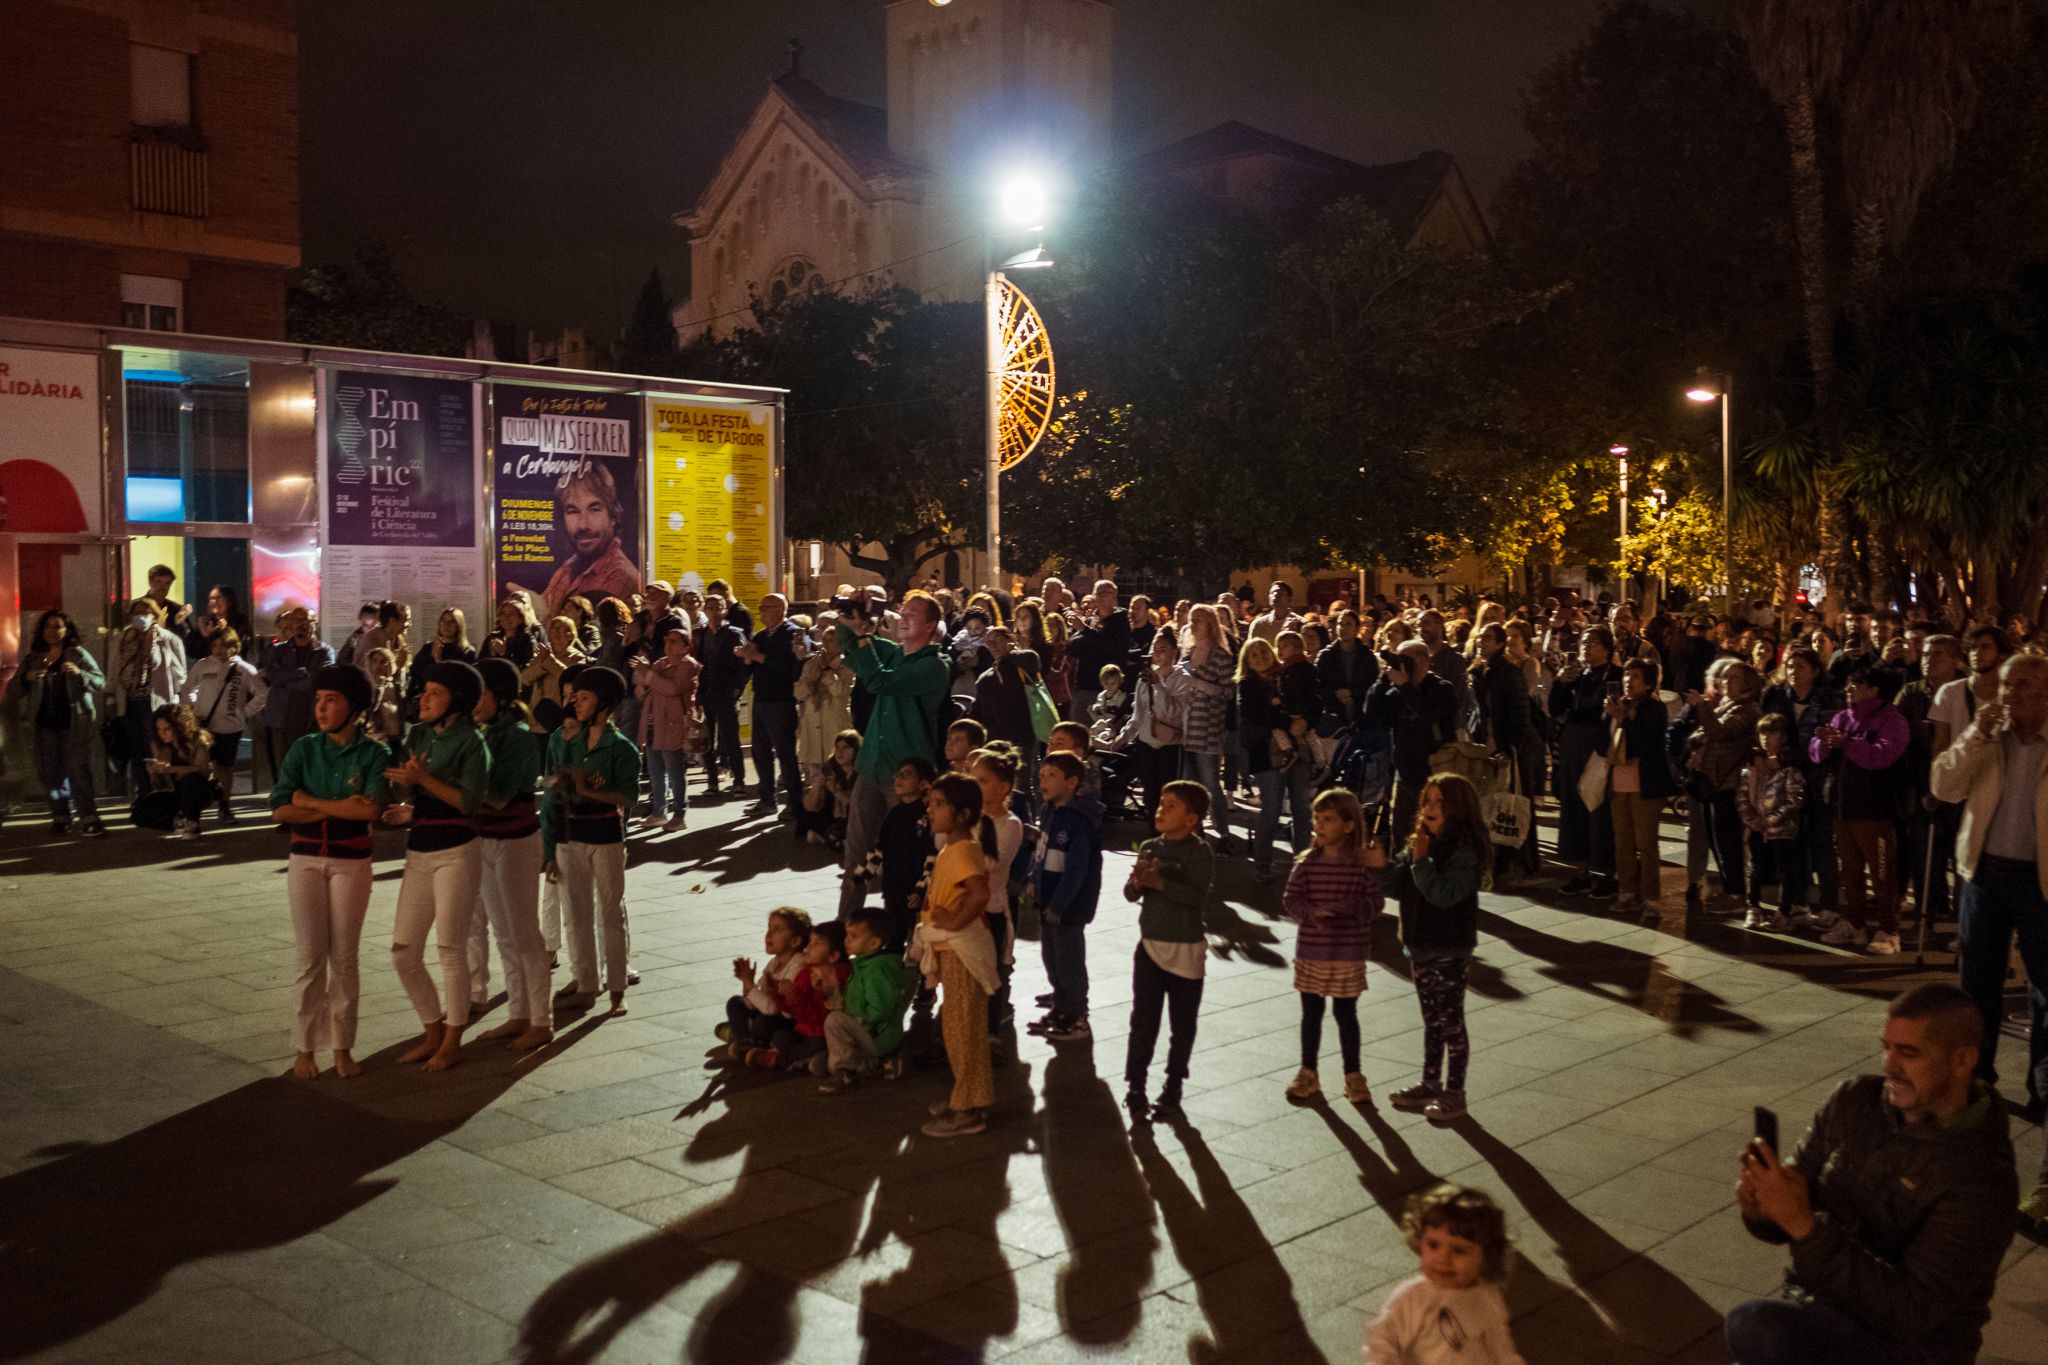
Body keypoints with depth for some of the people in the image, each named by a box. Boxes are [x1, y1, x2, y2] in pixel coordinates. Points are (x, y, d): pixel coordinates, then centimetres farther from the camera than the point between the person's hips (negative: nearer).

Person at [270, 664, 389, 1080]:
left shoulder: (374, 754, -5)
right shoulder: (304, 749, 0)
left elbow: (371, 809, -21)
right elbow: (279, 810, -8)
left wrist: (311, 802, -14)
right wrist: (338, 808, -16)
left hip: (351, 862, -1)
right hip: (305, 859, 1)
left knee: (344, 956, 5)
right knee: (310, 956, 4)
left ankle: (342, 1046, 14)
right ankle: (305, 1048, 13)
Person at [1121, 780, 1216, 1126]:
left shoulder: (1199, 852, -12)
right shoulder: (1149, 848, 4)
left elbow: (1198, 896, -24)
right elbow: (1130, 894, 3)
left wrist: (1159, 882, -32)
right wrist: (1137, 882, -19)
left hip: (1186, 950, -3)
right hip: (1150, 945, 3)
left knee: (1182, 1026, 9)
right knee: (1143, 1022, 2)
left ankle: (1172, 1092, 22)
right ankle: (1135, 1089, 9)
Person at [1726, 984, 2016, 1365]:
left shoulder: (1979, 1180, -17)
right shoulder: (1853, 1101, 0)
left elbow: (1908, 1313, -23)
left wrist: (1804, 1225, -30)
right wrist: (1759, 1207, -16)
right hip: (1816, 1307, 6)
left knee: (1754, 1325, -31)